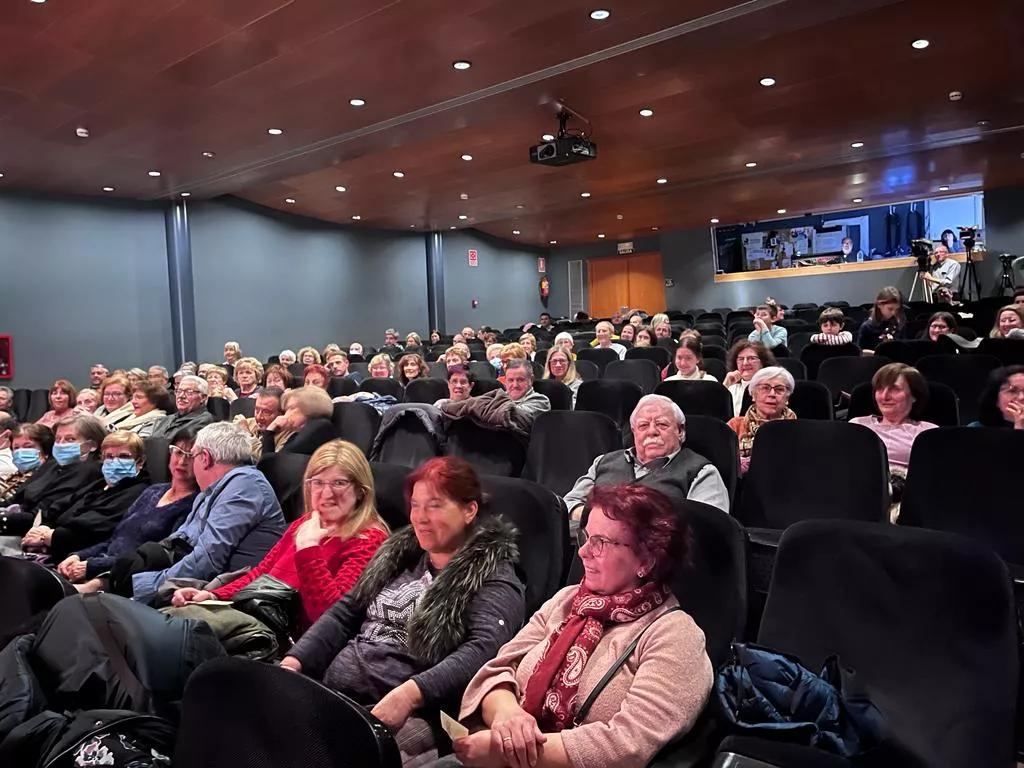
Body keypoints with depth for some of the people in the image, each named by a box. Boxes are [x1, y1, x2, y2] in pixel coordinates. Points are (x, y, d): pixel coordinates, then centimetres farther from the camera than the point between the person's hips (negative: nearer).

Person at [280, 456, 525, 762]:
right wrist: (293, 662, 2)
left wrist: (410, 693, -33)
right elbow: (345, 613, 17)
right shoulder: (400, 551, 18)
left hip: (407, 713, -6)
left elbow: (483, 649, -20)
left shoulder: (493, 578, -3)